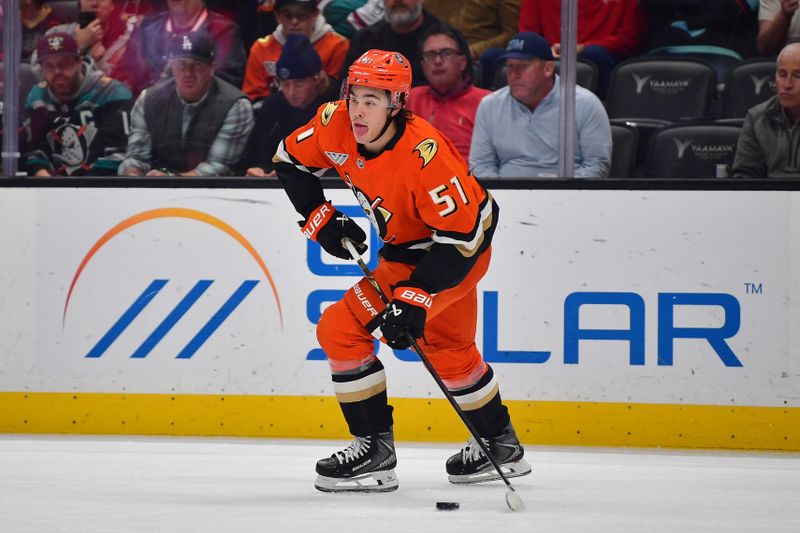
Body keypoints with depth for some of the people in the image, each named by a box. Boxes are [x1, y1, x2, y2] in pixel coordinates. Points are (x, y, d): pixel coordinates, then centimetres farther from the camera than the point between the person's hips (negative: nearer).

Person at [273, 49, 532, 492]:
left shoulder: (424, 154, -35)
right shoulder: (335, 125, -16)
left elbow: (460, 235, -33)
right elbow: (290, 160, 4)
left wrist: (416, 298, -35)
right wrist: (320, 218, -4)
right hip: (405, 246, 9)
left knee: (343, 329, -17)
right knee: (448, 350, 26)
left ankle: (374, 449, -8)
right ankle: (502, 446, 44)